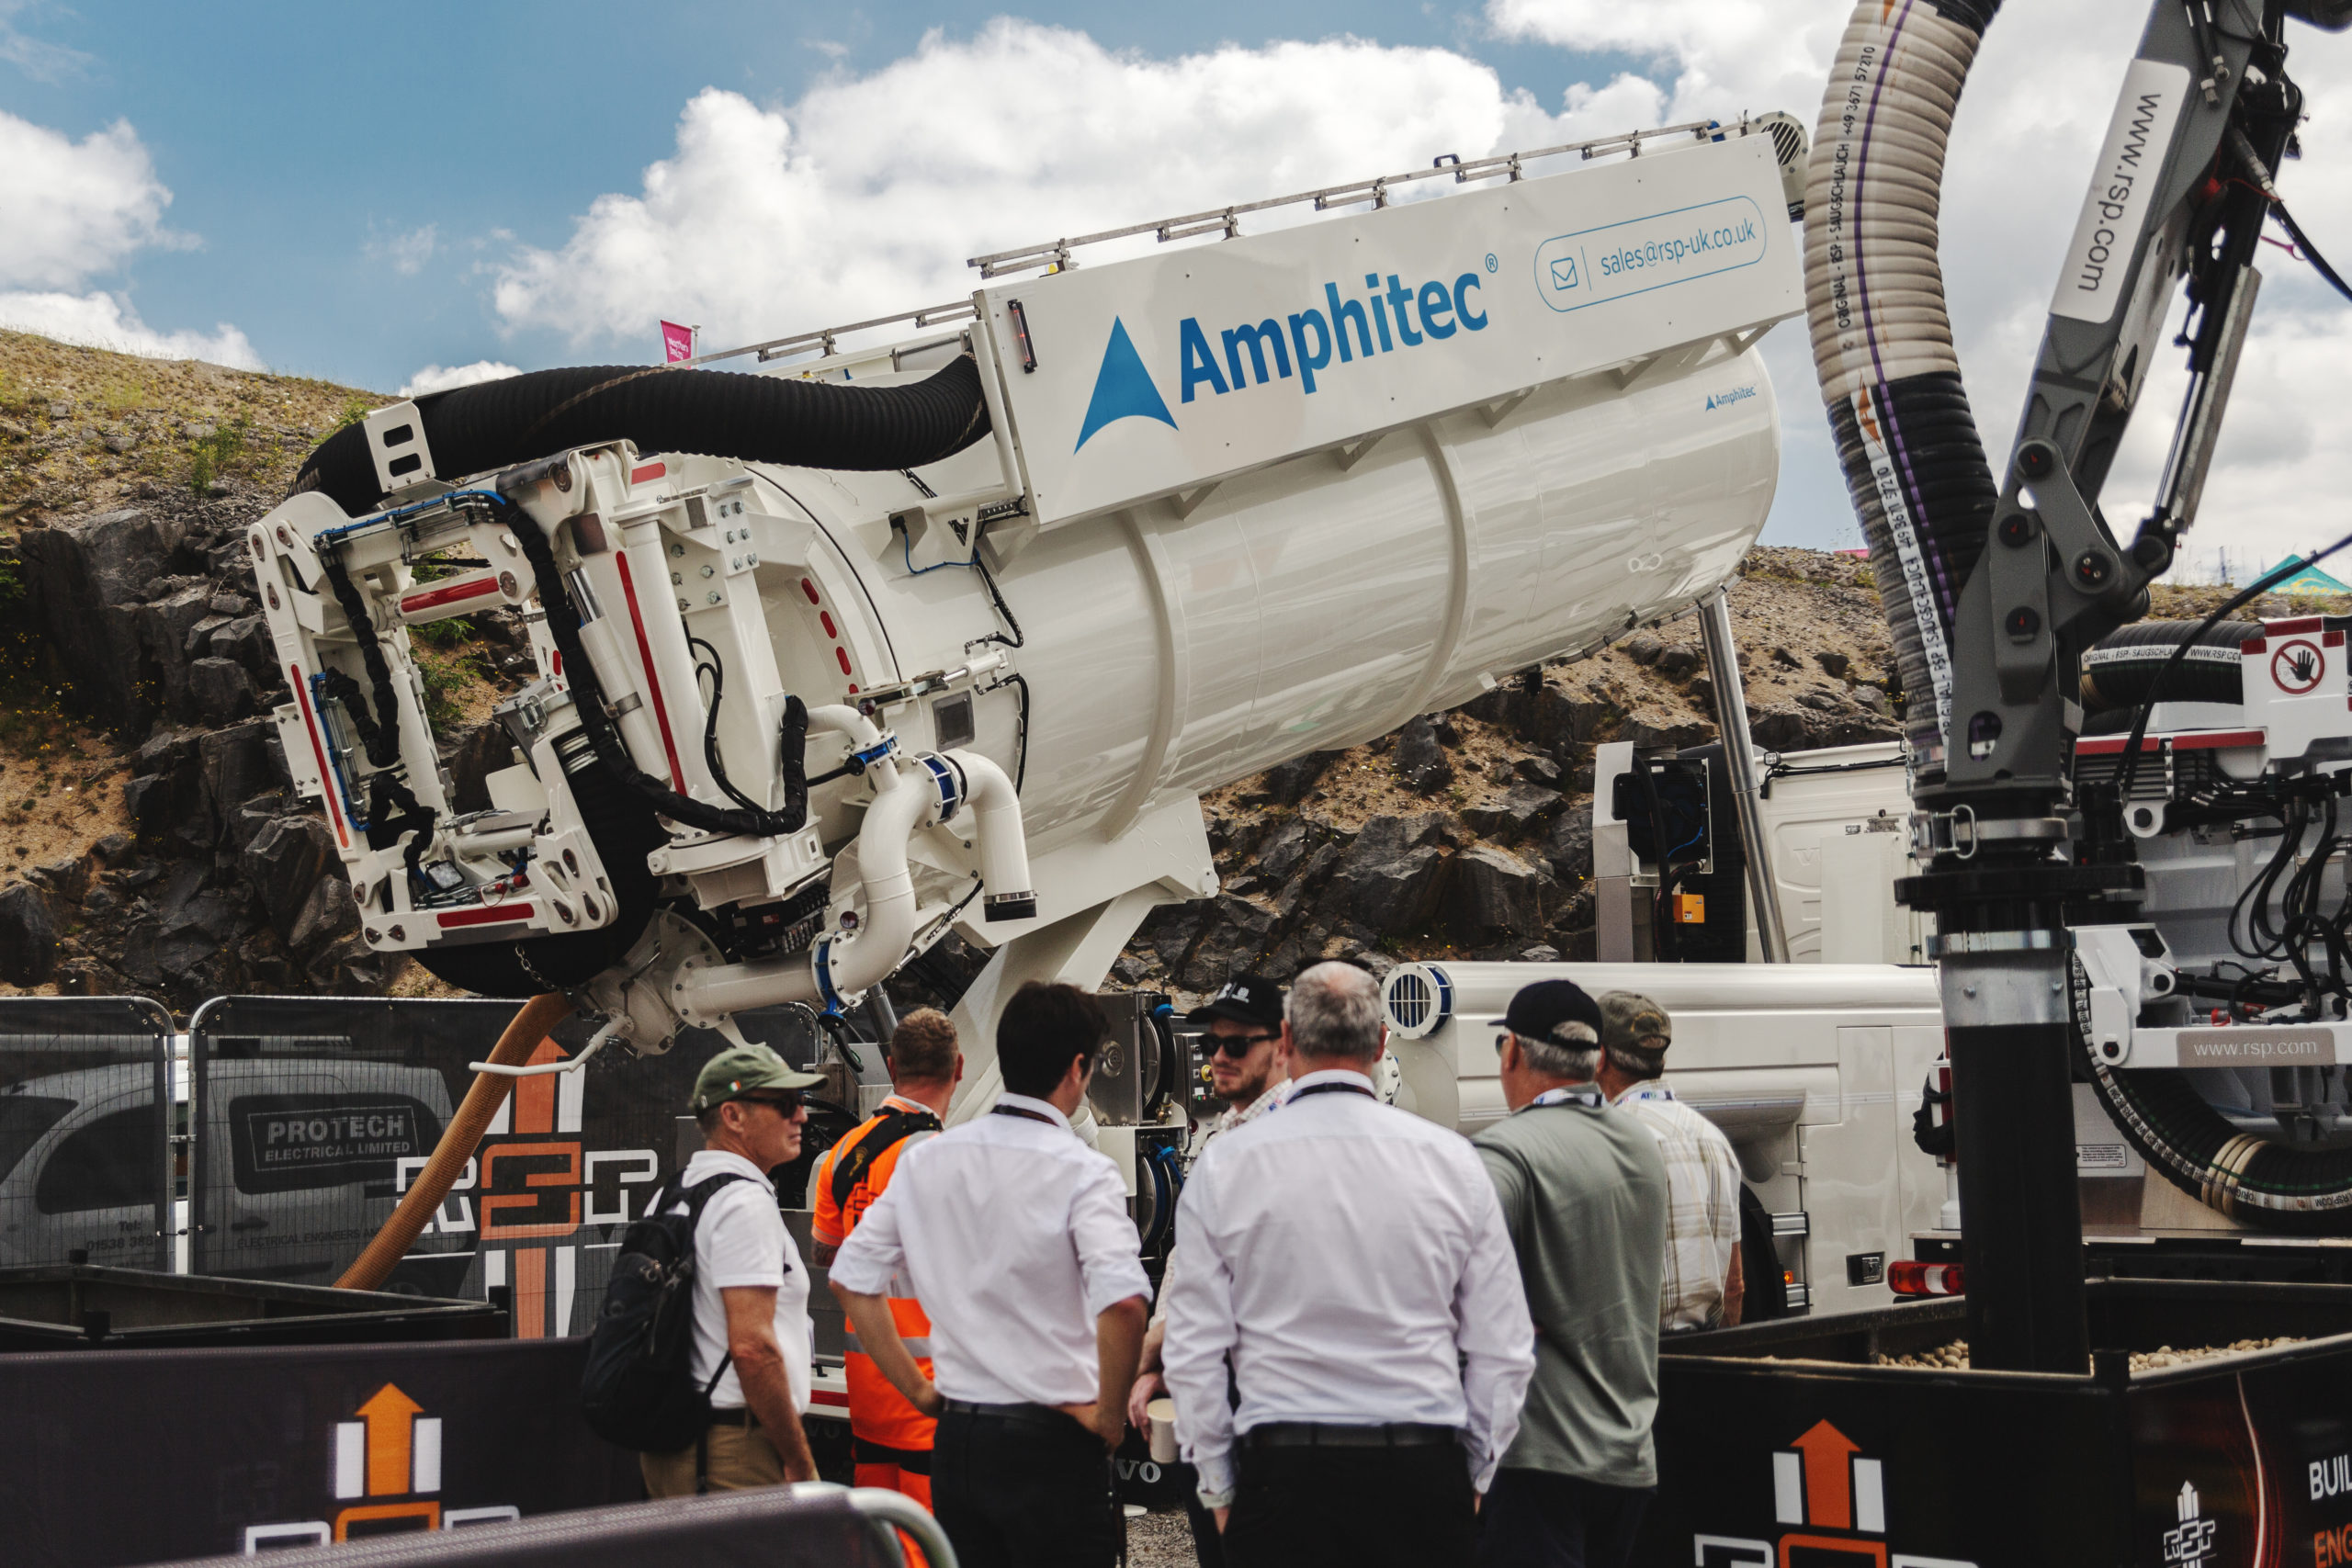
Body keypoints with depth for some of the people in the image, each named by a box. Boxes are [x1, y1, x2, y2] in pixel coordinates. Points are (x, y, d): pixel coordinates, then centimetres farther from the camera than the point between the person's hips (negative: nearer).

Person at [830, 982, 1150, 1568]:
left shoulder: (925, 1160, 5)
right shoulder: (1081, 1172, -13)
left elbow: (851, 1279, 10)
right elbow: (1123, 1304, -26)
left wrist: (919, 1389, 13)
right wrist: (1108, 1416, -12)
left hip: (955, 1435, 6)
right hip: (1051, 1443, -5)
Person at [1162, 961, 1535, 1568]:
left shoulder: (1223, 1166, -1)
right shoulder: (1452, 1160, 2)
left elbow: (1193, 1351, 0)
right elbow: (1504, 1349, 5)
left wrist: (1217, 1487, 12)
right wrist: (1475, 1474, 17)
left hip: (1284, 1471, -1)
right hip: (1425, 1470, 1)